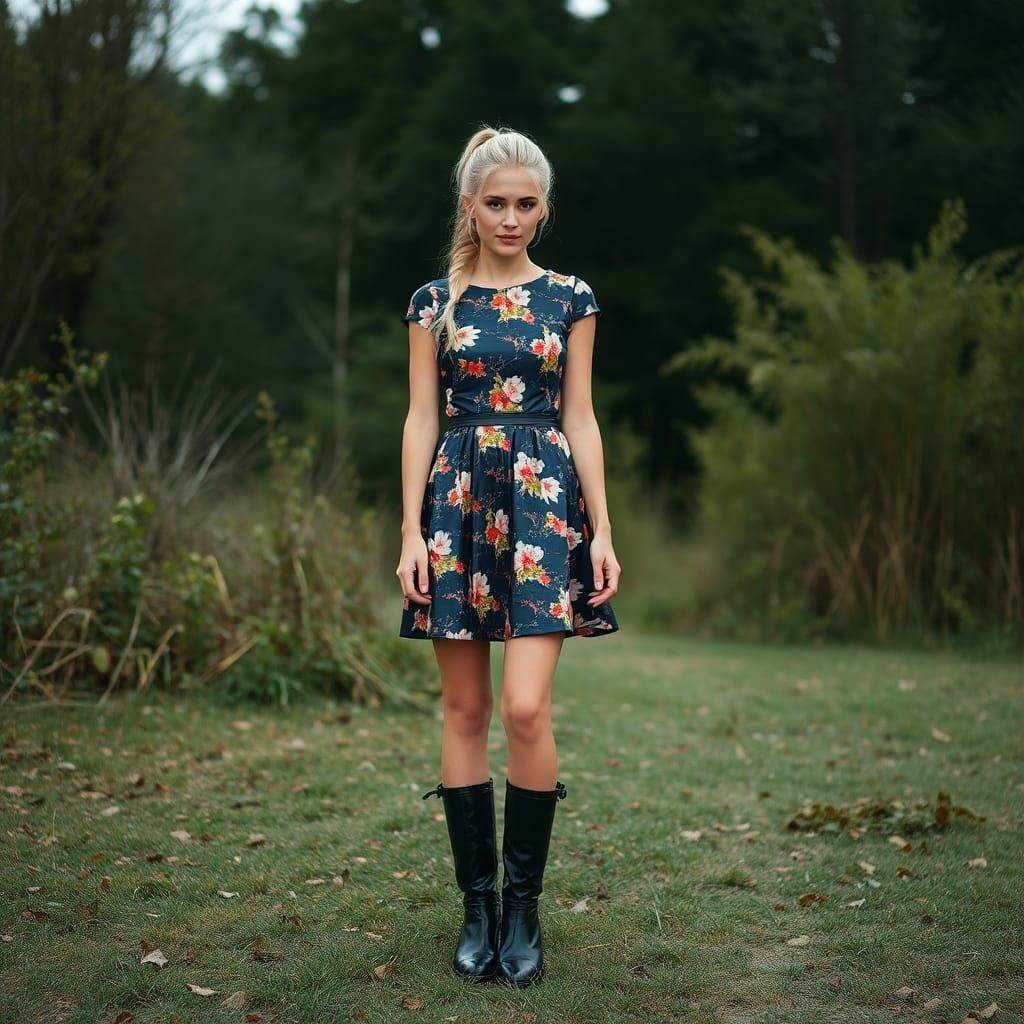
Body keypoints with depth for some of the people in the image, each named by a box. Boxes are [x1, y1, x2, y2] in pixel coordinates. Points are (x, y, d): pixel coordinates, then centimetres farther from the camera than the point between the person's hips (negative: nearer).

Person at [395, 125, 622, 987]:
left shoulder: (570, 298, 8)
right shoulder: (435, 301, 9)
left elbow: (580, 419, 6)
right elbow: (421, 419, 5)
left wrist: (602, 531, 0)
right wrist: (412, 532, -3)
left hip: (543, 501, -1)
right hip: (458, 502, 1)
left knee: (527, 710, -12)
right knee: (464, 709, 3)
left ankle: (524, 904, 4)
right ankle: (478, 903, 14)